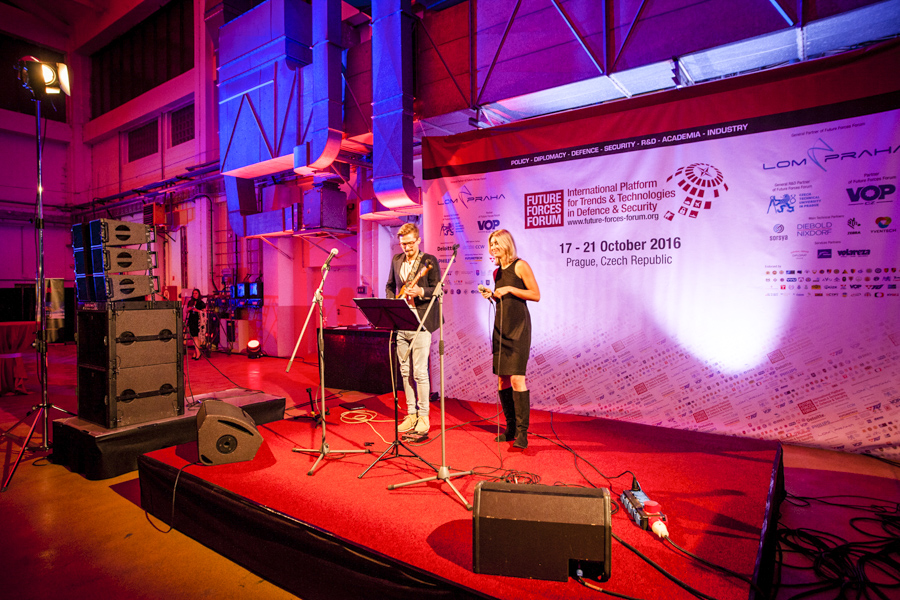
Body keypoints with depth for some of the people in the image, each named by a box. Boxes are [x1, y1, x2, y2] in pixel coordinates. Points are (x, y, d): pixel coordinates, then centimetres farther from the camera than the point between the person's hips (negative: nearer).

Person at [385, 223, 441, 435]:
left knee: (420, 372, -6)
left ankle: (423, 416, 8)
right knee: (405, 371, 11)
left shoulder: (429, 261, -3)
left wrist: (420, 292, -23)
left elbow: (438, 290, -6)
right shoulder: (396, 260, 13)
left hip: (420, 323, -6)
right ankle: (411, 414, 23)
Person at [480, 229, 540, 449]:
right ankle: (511, 428, 18)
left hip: (518, 326, -7)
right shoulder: (497, 272, 16)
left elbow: (536, 295, -9)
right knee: (502, 378, 7)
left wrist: (509, 289, -14)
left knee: (517, 378, -12)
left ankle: (522, 432, -6)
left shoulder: (520, 266, -5)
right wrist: (491, 295, 5)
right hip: (501, 325, 7)